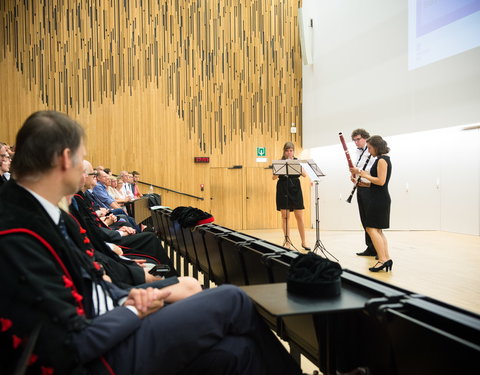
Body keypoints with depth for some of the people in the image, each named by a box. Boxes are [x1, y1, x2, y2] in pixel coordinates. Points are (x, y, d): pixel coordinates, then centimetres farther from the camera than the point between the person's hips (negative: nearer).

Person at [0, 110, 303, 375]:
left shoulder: (40, 213, 6)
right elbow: (73, 345, -24)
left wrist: (125, 298, -3)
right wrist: (135, 311, -10)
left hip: (106, 331, 9)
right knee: (231, 301, -7)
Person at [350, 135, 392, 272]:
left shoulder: (382, 160, -13)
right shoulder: (383, 159, 17)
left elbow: (381, 181, -21)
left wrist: (364, 174, -14)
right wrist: (362, 183, 11)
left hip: (379, 199, -10)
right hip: (380, 199, 10)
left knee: (371, 228, -11)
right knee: (377, 230, 11)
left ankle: (383, 260, -12)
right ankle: (387, 258, 10)